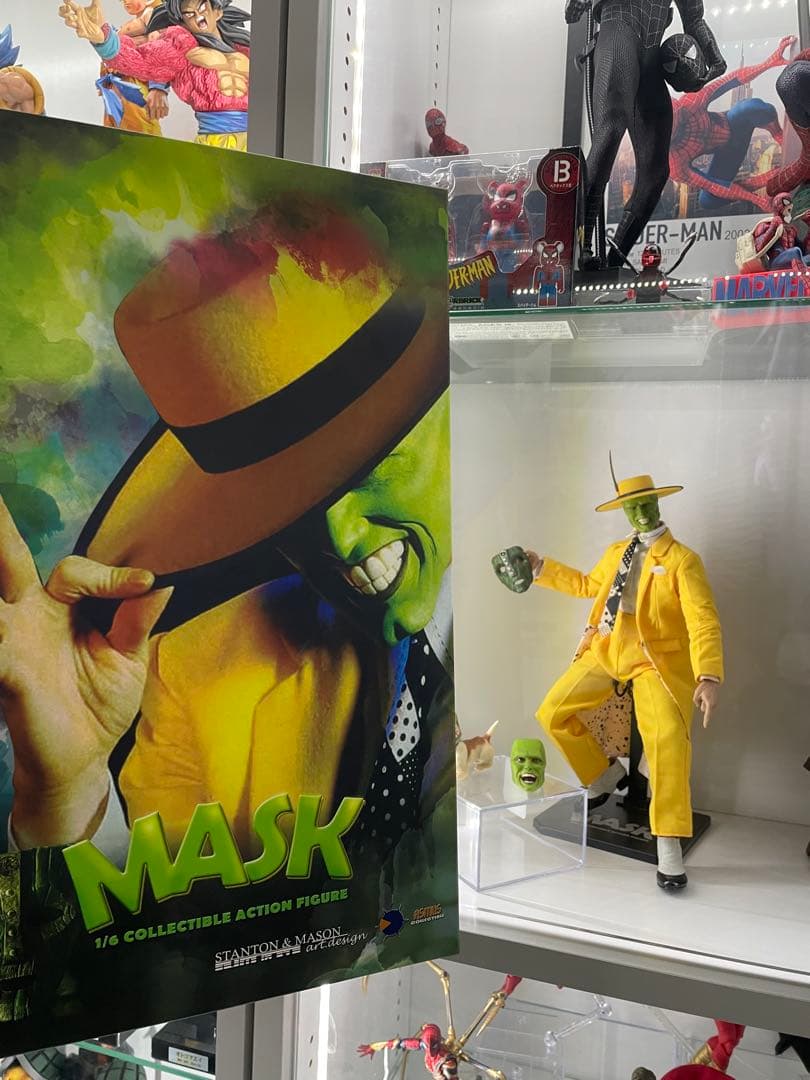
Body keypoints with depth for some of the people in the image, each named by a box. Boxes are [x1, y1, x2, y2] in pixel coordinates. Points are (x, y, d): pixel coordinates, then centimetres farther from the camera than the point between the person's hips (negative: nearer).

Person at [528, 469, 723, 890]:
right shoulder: (616, 553, 13)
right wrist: (542, 568, 24)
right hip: (606, 650, 7)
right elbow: (588, 585, 31)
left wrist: (709, 678, -32)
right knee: (552, 714, 3)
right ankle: (604, 776, 28)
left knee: (668, 737, -29)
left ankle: (668, 846, -21)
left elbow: (704, 622, -18)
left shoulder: (682, 560, -8)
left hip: (656, 659, -6)